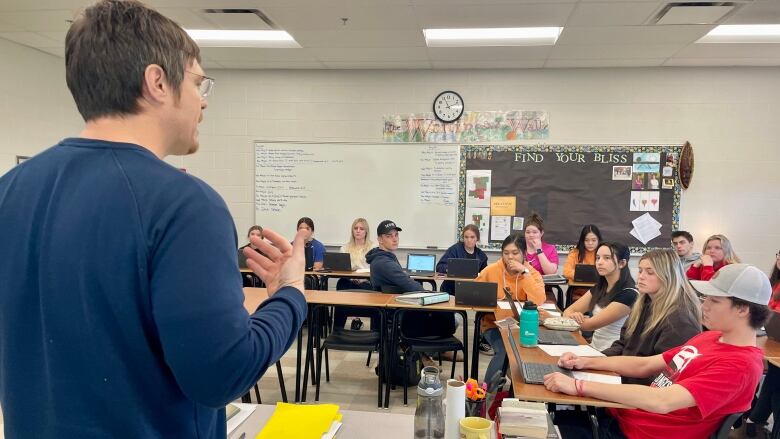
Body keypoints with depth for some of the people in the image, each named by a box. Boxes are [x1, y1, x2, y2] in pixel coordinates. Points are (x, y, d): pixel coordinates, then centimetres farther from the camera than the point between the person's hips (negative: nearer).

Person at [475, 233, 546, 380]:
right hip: (494, 324, -1)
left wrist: (524, 272, -24)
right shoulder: (491, 270, -5)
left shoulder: (532, 273, -5)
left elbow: (539, 301, -23)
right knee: (504, 351, -27)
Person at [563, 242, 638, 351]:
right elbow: (569, 310, 5)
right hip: (593, 349, 7)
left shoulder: (628, 294, -14)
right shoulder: (600, 288, 9)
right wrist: (573, 316, -19)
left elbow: (590, 324, -18)